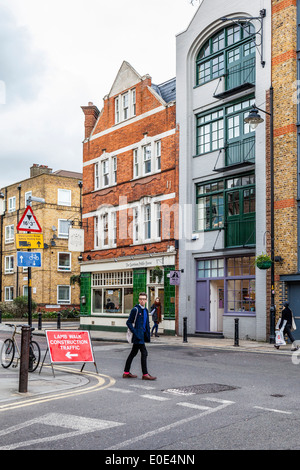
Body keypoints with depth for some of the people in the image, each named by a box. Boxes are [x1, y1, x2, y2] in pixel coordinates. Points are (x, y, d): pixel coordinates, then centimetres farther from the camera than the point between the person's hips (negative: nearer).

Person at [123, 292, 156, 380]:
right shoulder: (135, 310, -11)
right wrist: (135, 332, -17)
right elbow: (128, 322, -12)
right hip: (138, 335, -8)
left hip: (142, 335, 8)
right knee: (144, 353, -9)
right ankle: (145, 374, -4)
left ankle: (126, 372, 19)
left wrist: (148, 334, 14)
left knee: (133, 353, 12)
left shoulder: (145, 310, 14)